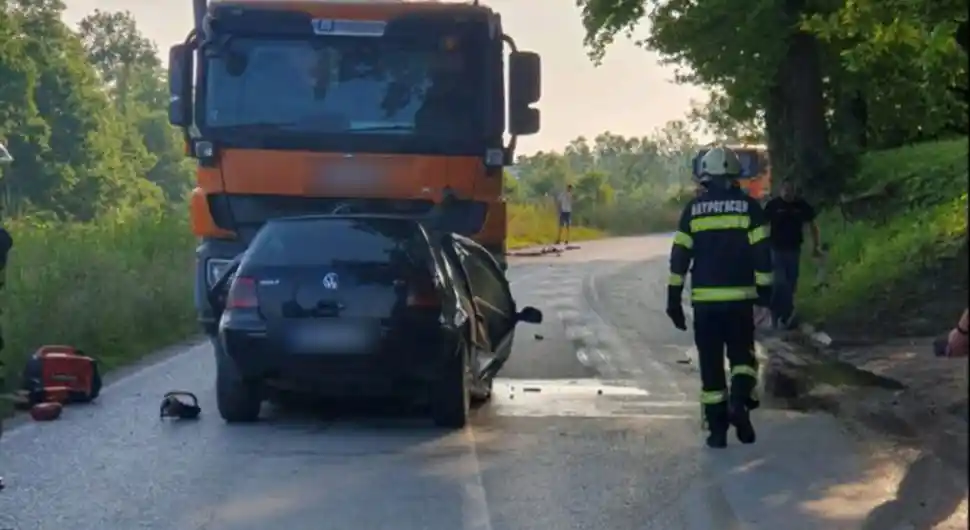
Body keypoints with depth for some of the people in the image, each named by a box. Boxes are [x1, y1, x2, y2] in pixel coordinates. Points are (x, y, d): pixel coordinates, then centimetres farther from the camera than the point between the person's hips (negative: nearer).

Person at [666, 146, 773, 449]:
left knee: (710, 363, 7)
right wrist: (764, 289, 5)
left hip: (704, 299, 1)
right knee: (741, 354, 12)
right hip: (740, 298, 0)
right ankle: (740, 400, -16)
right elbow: (761, 254, -3)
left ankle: (717, 429, 6)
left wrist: (674, 298, 5)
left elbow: (679, 257, 1)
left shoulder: (693, 210, 3)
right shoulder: (749, 207, 0)